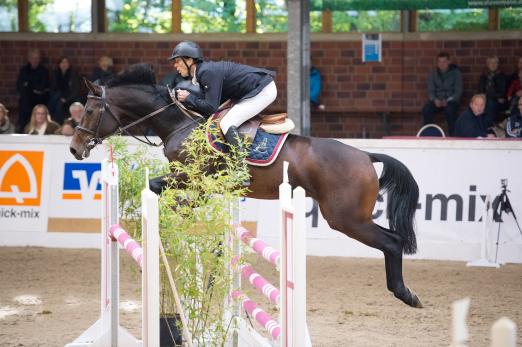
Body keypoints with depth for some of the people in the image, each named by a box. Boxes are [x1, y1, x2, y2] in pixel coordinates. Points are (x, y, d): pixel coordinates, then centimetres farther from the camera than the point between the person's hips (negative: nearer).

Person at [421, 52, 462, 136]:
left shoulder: (456, 73, 1)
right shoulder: (433, 74, 9)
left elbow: (458, 91, -5)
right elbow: (431, 91, 4)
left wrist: (448, 101, -21)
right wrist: (435, 100, -19)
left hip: (451, 101, -3)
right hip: (437, 100, 3)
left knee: (450, 109, -38)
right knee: (426, 109, -29)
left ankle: (452, 135, -30)